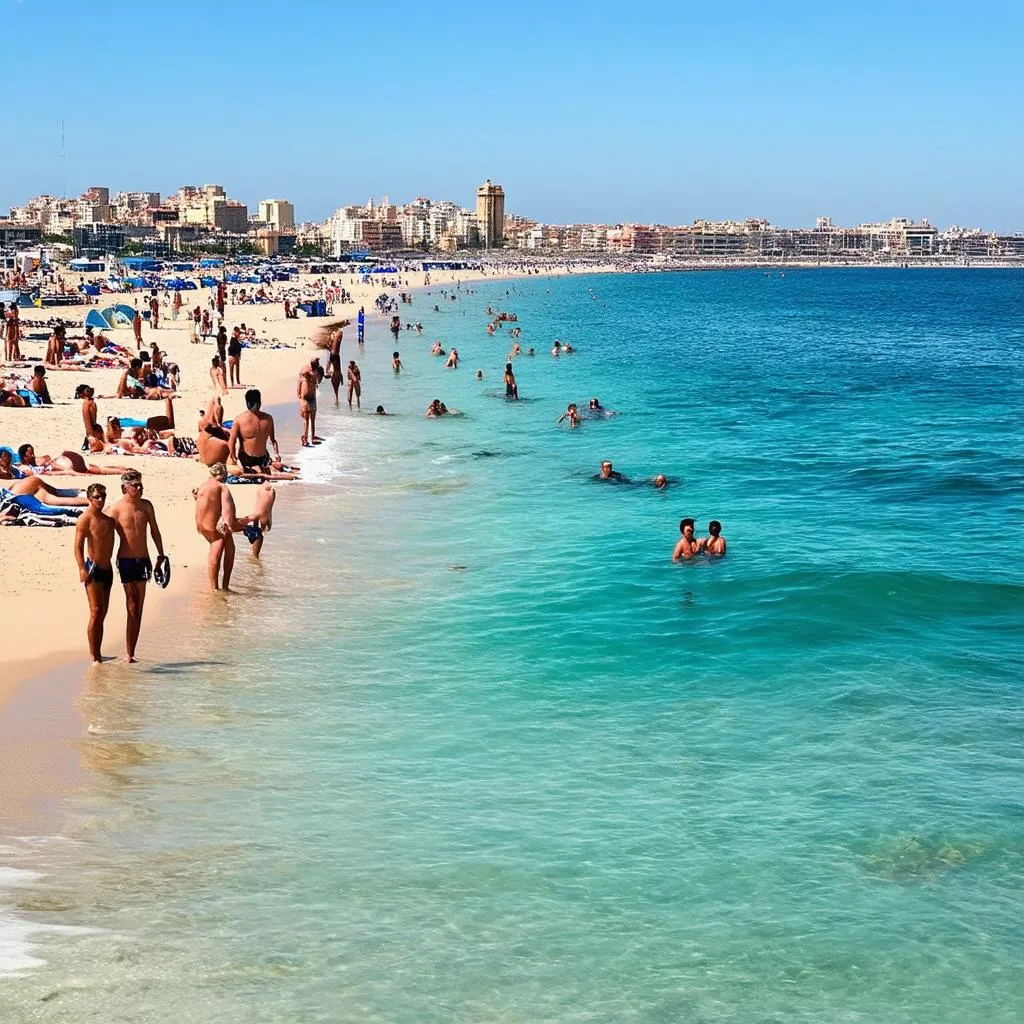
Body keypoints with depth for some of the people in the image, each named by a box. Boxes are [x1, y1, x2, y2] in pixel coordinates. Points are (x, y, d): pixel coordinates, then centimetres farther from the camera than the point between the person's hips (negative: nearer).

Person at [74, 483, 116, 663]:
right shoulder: (85, 519, -8)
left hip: (107, 569, 8)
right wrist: (82, 569, -23)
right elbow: (78, 547, -14)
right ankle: (94, 657, -12)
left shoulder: (108, 519, 15)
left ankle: (98, 654, 17)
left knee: (102, 614, 10)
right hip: (93, 568, -8)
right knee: (96, 612, -13)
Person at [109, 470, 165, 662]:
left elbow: (154, 531, 17)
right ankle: (129, 652, 0)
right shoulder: (117, 509, -7)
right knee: (132, 607, -6)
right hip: (126, 560, -4)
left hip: (143, 560, 4)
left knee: (138, 607, 5)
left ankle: (130, 652, 10)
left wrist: (161, 554, 18)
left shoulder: (146, 506, 7)